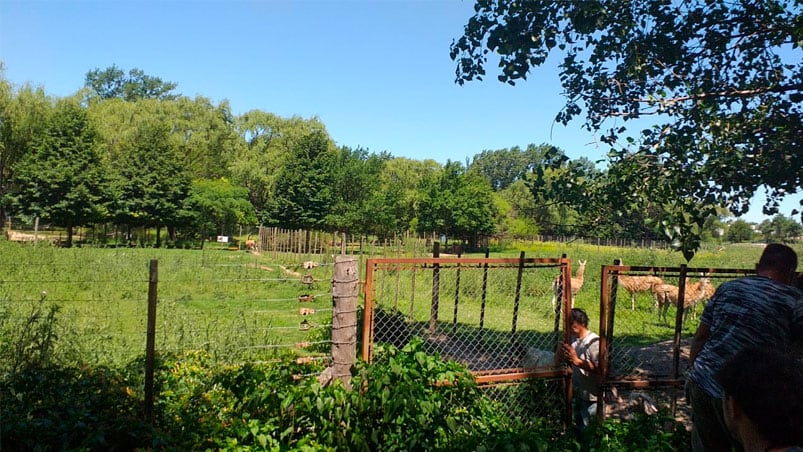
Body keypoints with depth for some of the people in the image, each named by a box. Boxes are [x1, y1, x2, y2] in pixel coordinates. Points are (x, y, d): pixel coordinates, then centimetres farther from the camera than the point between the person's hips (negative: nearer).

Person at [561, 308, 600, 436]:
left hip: (590, 396, -8)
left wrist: (577, 360, -29)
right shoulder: (574, 339, 4)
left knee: (587, 430, 5)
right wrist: (567, 357, -8)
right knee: (577, 427, 21)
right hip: (576, 392, 8)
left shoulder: (594, 342, -20)